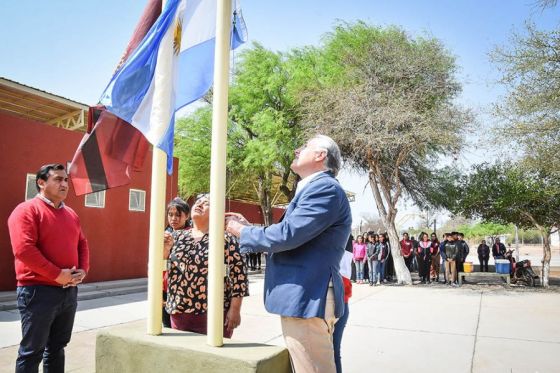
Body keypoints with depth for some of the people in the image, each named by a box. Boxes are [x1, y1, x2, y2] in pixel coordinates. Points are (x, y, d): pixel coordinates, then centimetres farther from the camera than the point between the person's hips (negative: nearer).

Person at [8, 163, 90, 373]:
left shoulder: (71, 214, 14)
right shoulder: (27, 210, -10)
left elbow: (82, 244, 17)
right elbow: (24, 250, -20)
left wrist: (83, 270, -2)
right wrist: (57, 275, -20)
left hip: (69, 291, 7)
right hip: (38, 291, -7)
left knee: (57, 347, 17)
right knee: (32, 351, 2)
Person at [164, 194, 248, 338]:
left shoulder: (225, 239, -5)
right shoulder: (179, 236, 9)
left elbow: (238, 274, -8)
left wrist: (235, 309, -11)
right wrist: (165, 248, -7)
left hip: (212, 313, -4)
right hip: (178, 312, 5)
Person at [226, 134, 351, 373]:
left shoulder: (325, 187, -14)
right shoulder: (314, 188, 19)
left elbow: (287, 234, -23)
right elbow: (291, 240, 20)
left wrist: (242, 232, -7)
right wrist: (248, 227, 13)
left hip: (308, 298, -10)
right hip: (303, 297, 10)